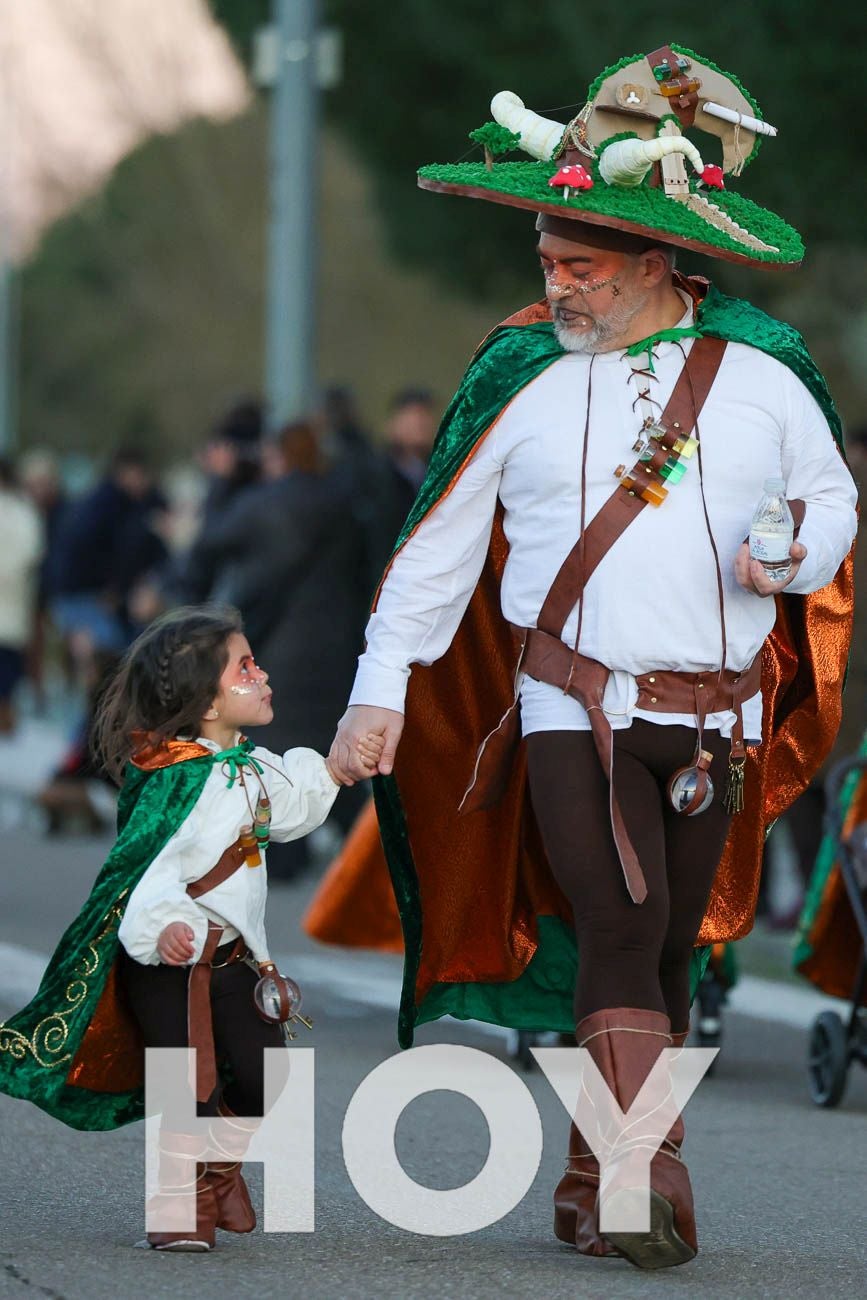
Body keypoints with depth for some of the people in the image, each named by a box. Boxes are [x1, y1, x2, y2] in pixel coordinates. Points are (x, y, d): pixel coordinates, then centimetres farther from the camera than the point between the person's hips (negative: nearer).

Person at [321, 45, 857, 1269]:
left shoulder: (763, 373, 3)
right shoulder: (522, 377, 3)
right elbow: (439, 542, 9)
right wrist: (381, 689, 5)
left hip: (716, 720, 2)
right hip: (572, 709, -2)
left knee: (668, 953, 6)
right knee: (619, 934, -17)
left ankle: (593, 1191, 17)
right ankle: (655, 1179, -23)